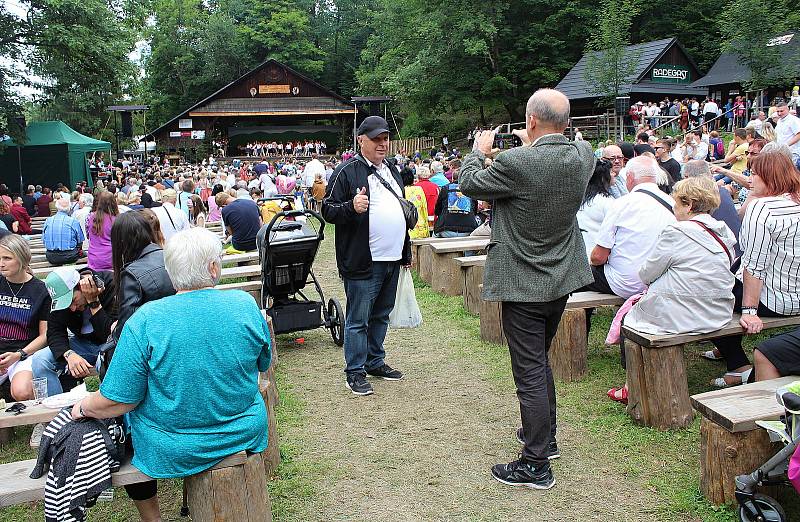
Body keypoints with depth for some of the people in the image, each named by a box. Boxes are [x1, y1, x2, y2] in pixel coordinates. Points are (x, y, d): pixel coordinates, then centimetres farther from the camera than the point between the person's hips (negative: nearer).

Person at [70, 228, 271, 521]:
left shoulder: (145, 321, -21)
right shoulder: (246, 305, -13)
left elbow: (118, 400, -16)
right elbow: (263, 364, 3)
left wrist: (83, 408, 5)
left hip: (173, 450, -3)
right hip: (245, 435, 3)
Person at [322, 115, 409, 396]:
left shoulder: (392, 171, 17)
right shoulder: (346, 171, -7)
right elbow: (328, 210, -9)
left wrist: (406, 252, 24)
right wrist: (351, 207, -30)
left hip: (392, 259, 8)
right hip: (362, 261, -8)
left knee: (381, 315, 17)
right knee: (358, 319, 0)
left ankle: (375, 362, 31)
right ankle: (355, 371, 11)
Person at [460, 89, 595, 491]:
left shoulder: (516, 162, -24)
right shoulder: (583, 156, -5)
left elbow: (470, 184, -6)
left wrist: (479, 150, 10)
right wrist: (533, 145, 21)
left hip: (523, 284, -7)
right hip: (562, 280, 7)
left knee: (530, 372, 1)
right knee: (539, 361, 24)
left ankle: (536, 465, 12)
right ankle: (545, 436, 40)